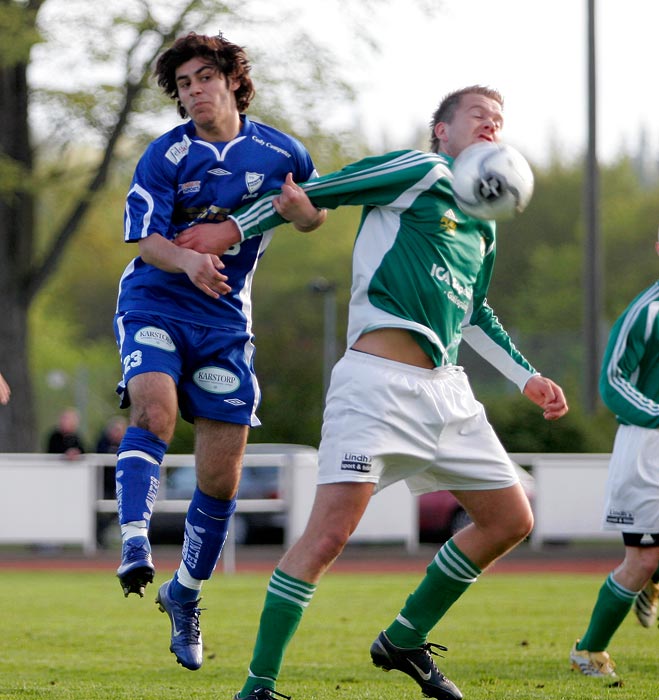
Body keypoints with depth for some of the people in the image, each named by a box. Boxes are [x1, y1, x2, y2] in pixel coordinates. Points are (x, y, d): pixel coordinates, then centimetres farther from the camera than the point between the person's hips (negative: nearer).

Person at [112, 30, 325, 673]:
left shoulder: (281, 153, 1)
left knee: (221, 476, 2)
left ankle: (186, 591, 23)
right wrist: (189, 260, -34)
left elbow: (314, 217, 17)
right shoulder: (164, 157, -7)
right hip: (154, 306, -2)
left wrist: (295, 204, -7)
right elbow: (145, 240, -12)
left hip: (224, 319, 3)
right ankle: (134, 547, -38)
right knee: (153, 409, -33)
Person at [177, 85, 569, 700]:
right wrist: (236, 229, -8)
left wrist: (527, 377, 32)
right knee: (329, 532, -17)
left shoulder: (482, 226, 23)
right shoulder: (424, 171, 0)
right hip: (379, 379, -9)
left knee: (510, 520, 11)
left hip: (445, 388, 9)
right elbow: (320, 192, -3)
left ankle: (405, 640, 24)